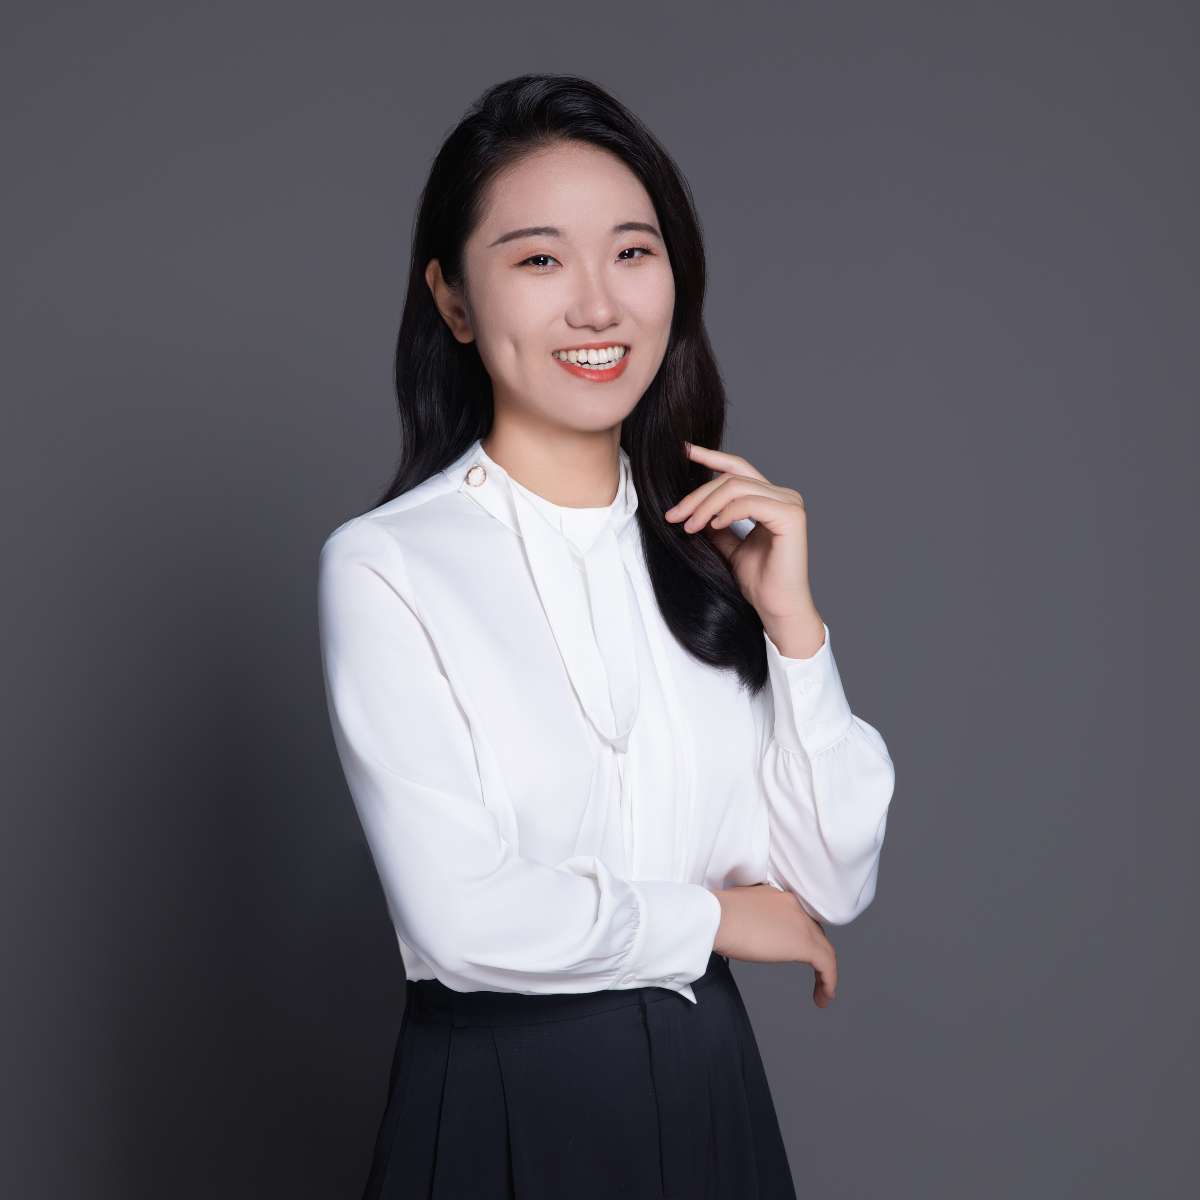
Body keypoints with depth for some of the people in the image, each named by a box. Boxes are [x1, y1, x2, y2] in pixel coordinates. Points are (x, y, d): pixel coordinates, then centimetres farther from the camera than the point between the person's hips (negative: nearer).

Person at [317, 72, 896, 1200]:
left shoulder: (721, 539, 2)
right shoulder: (386, 566, -14)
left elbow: (830, 885, -1)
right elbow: (464, 917, -20)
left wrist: (793, 622, -11)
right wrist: (709, 918, -6)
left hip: (713, 1082, 5)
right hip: (497, 1101, -4)